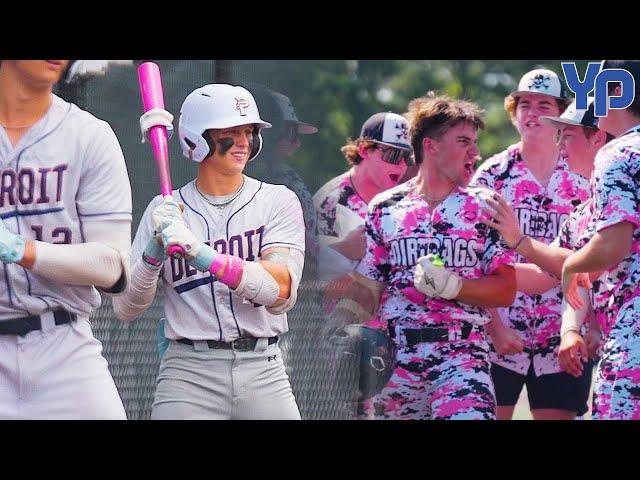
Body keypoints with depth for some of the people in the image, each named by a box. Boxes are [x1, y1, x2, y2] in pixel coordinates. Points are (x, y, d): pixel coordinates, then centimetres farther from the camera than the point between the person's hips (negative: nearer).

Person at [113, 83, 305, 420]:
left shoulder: (278, 202, 3)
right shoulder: (166, 210, 5)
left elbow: (281, 290, -13)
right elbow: (125, 309, 2)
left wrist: (199, 251, -23)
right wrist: (154, 251, -16)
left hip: (263, 371, 1)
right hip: (189, 374, -1)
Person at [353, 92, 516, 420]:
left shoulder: (484, 207, 6)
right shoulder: (385, 208, 9)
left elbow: (506, 291, 1)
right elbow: (367, 292, 11)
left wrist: (452, 286, -15)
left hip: (462, 355, -2)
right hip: (397, 356, 2)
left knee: (471, 414, -24)